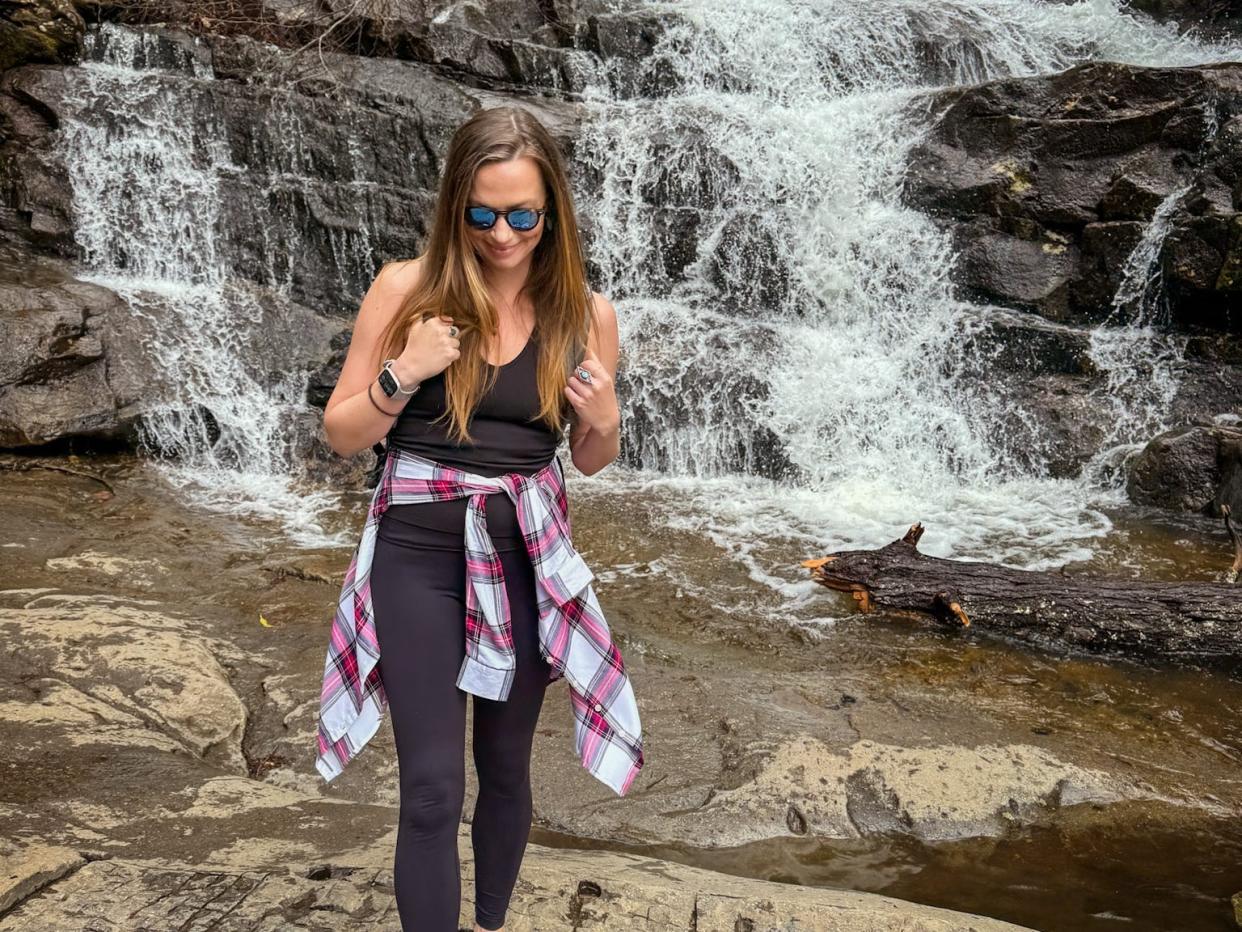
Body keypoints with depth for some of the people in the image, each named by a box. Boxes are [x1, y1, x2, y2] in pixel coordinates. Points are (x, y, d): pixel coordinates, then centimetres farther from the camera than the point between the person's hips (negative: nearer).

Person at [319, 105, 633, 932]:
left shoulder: (586, 312, -2)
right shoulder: (408, 289, -7)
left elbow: (590, 462, 9)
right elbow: (341, 436, -2)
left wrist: (605, 421, -13)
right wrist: (402, 375, -19)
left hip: (527, 557, 3)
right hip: (420, 556, -2)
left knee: (506, 769, 17)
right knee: (433, 791, -3)